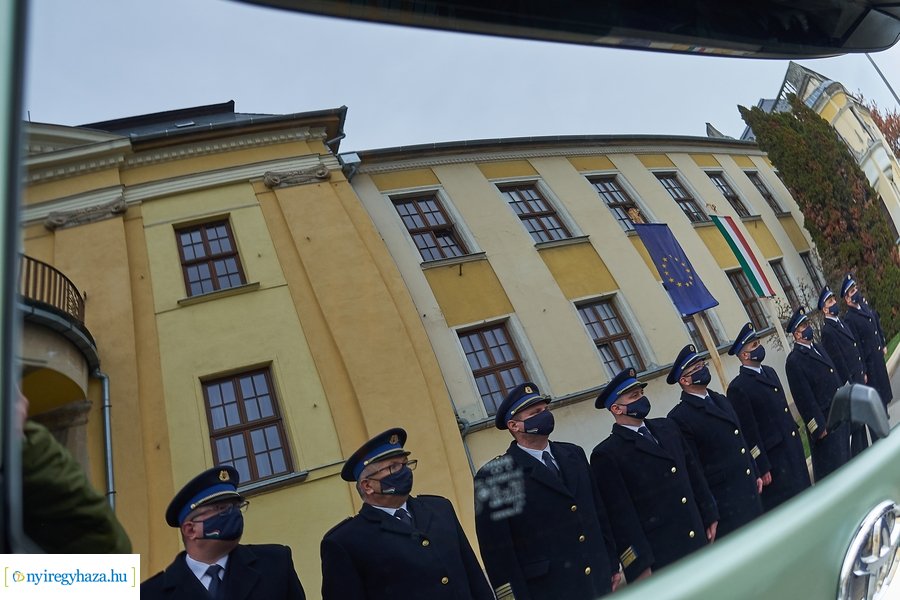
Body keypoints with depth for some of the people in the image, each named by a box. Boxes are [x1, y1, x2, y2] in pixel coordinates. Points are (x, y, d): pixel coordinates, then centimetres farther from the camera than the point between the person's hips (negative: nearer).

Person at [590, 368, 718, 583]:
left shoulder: (668, 428, 8)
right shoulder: (606, 455, -13)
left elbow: (694, 473, 16)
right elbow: (621, 515, -14)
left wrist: (709, 516, 15)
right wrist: (640, 566, -13)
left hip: (698, 542, 7)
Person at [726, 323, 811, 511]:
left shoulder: (769, 372, 8)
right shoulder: (738, 388, -18)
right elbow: (749, 432, -16)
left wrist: (797, 444, 17)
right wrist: (762, 469, -14)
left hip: (794, 450, 8)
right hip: (773, 460, -8)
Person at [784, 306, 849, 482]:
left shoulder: (817, 348, 8)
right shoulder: (794, 361, -19)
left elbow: (834, 378, 17)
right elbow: (804, 398, -19)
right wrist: (819, 427, -18)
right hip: (824, 420, -8)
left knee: (844, 456, 22)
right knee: (830, 465, 3)